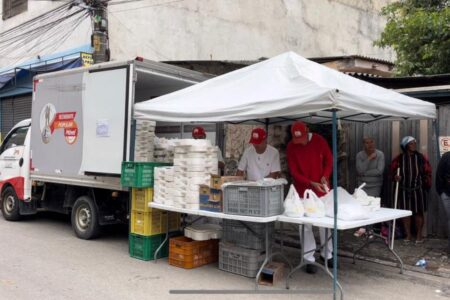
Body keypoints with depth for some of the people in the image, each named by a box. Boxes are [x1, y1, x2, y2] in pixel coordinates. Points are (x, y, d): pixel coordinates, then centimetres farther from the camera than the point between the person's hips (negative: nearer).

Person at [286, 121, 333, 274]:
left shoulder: (319, 140, -5)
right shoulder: (291, 147, -10)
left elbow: (329, 160, 3)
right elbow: (294, 172, -10)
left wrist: (325, 176, -14)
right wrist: (311, 183, -22)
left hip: (321, 188, 2)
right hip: (303, 191, -2)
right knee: (306, 224, -1)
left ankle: (327, 254, 25)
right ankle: (309, 259, 8)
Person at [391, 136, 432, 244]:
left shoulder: (421, 157, -3)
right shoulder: (399, 158, -3)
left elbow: (428, 172, 4)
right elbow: (393, 169, 7)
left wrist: (427, 185, 2)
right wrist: (395, 176, -13)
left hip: (418, 190, -1)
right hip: (404, 190, 1)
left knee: (418, 212, 5)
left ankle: (419, 235, 17)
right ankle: (408, 234, 17)